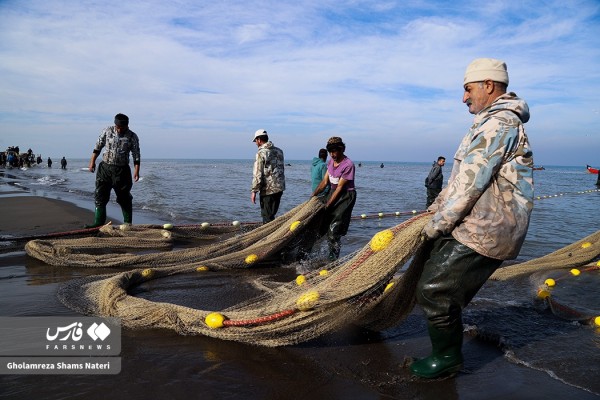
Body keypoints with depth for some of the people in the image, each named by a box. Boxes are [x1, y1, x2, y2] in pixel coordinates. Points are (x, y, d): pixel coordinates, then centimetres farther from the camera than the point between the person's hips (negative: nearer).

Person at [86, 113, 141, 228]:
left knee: (124, 198, 5)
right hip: (105, 168, 2)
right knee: (100, 195, -1)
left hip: (122, 170, -2)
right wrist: (92, 162, 5)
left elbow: (136, 156, -1)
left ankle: (128, 223, 15)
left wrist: (136, 171, -9)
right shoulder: (107, 131, 2)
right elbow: (97, 147, 9)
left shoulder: (132, 137, -3)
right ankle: (99, 222, 4)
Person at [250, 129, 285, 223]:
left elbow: (257, 174, -15)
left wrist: (254, 191, -11)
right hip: (280, 188, 7)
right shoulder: (279, 151, 10)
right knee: (271, 215, 17)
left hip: (268, 190, -7)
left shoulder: (261, 153, -12)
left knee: (267, 217, 1)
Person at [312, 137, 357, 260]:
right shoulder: (331, 161, 6)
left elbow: (340, 187, -19)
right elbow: (325, 181, 8)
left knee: (334, 231, -10)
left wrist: (327, 205, -19)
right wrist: (313, 195, -4)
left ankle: (333, 260, 2)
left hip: (345, 196, -8)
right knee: (321, 224, 7)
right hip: (333, 193, 8)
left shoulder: (348, 165, -19)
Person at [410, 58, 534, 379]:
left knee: (434, 290, -8)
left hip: (483, 232, -10)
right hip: (474, 224, 10)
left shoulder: (500, 123, -16)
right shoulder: (492, 122, 20)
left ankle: (448, 358, 13)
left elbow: (470, 183, -21)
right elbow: (462, 177, 24)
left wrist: (436, 225, -15)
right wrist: (438, 205, 21)